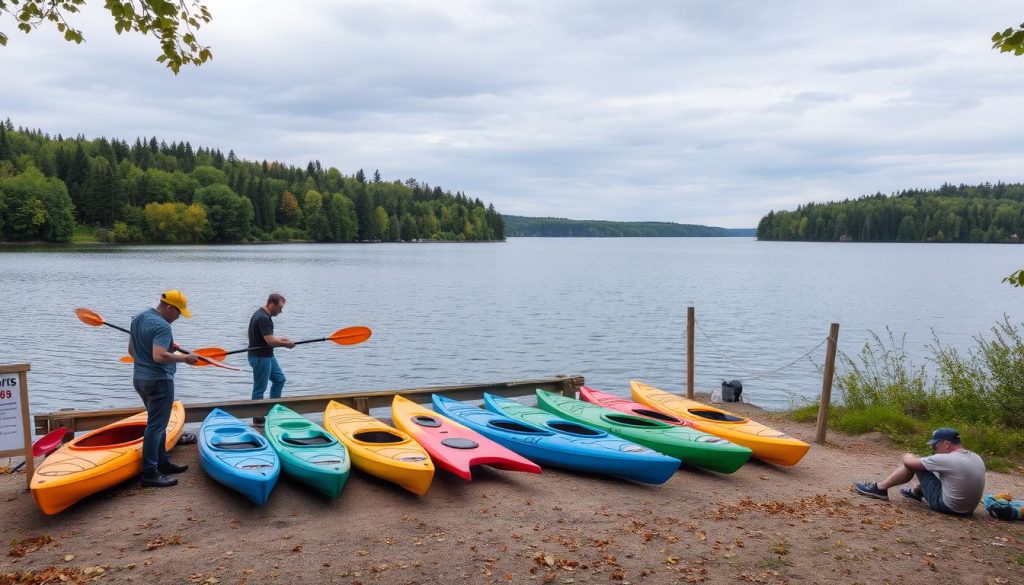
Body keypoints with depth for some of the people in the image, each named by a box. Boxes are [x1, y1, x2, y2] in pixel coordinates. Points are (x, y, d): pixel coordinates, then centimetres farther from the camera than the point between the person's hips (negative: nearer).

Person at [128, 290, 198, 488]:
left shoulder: (138, 318, 11)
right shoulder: (162, 326, -20)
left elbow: (131, 350, 18)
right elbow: (159, 356, -31)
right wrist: (184, 358, -19)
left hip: (140, 377, 10)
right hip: (159, 381, -10)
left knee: (158, 423, 19)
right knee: (156, 426, -5)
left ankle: (162, 463, 28)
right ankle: (149, 474, -3)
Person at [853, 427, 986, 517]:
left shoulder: (948, 460, -22)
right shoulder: (976, 458, 1)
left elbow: (909, 462, -14)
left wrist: (907, 456, 10)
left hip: (947, 506, -8)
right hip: (968, 509, 8)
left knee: (911, 462, -4)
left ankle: (879, 488, 6)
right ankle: (916, 492, 41)